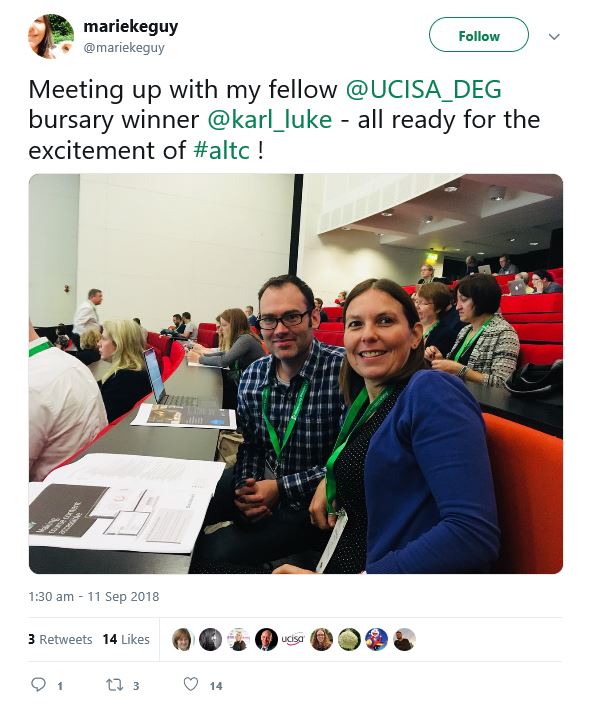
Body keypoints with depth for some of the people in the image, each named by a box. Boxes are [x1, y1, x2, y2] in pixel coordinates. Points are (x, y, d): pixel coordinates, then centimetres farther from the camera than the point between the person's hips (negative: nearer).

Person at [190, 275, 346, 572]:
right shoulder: (252, 375, -2)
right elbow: (250, 445, 10)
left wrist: (281, 489, -21)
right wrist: (246, 487, -9)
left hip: (314, 502, -5)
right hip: (261, 482, 6)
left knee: (207, 554, -17)